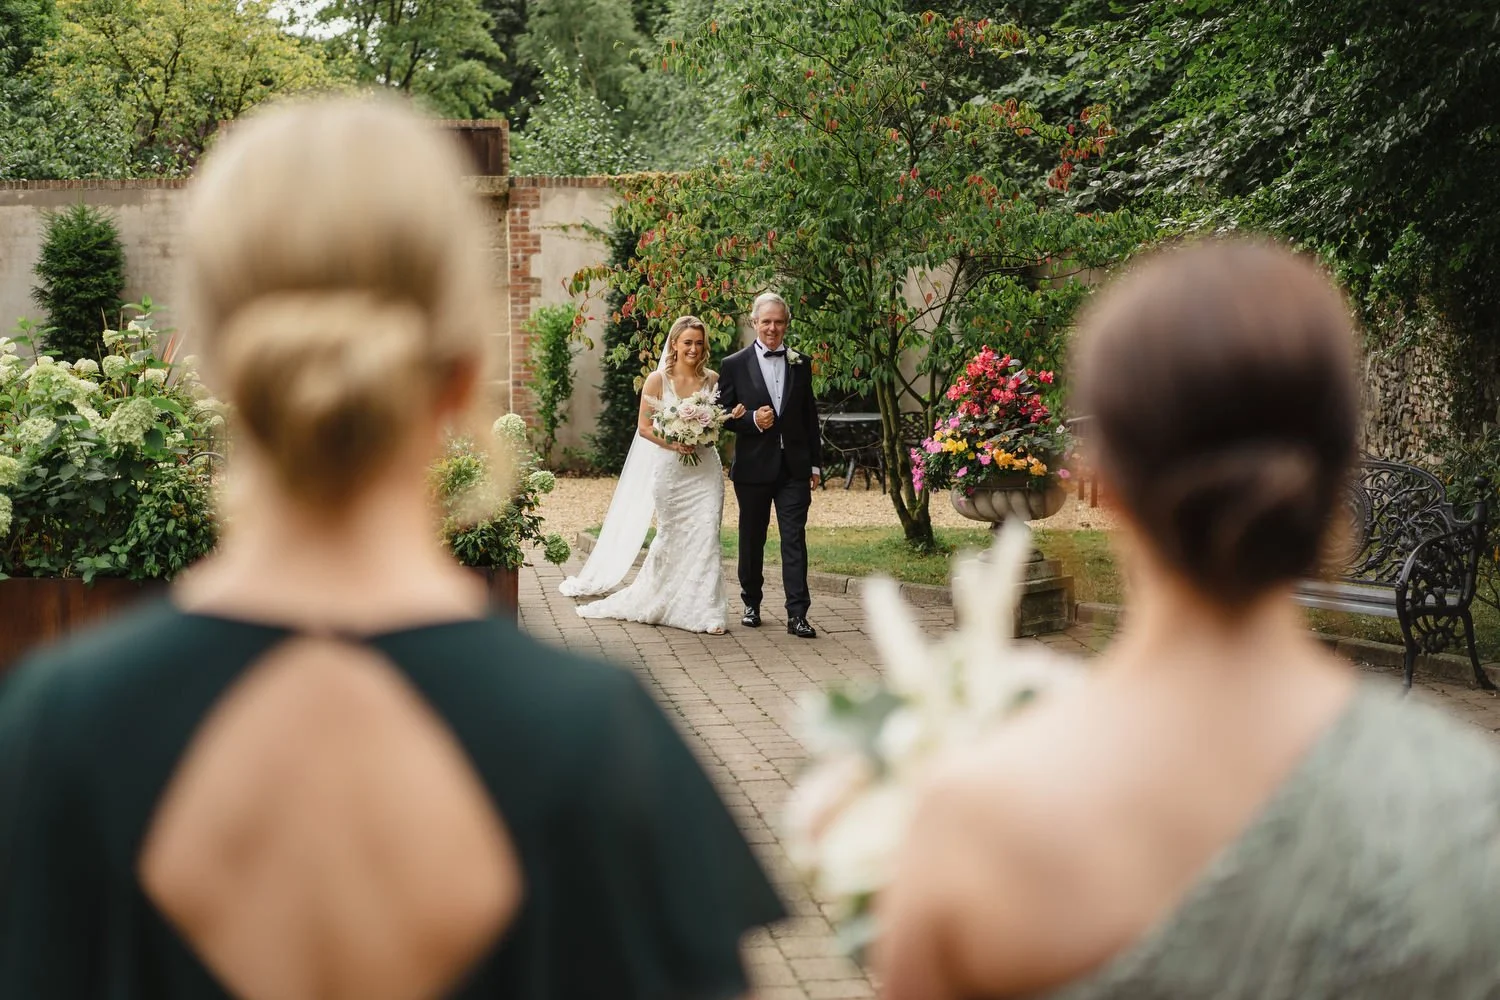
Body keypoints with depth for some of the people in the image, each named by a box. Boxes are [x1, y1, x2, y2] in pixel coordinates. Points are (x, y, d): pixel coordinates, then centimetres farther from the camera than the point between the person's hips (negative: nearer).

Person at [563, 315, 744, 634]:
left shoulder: (713, 380, 4)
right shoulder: (658, 380, -4)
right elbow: (644, 427, -3)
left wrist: (733, 417, -8)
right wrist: (672, 444, -17)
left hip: (706, 468, 2)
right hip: (669, 469, -1)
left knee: (706, 535, -8)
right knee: (670, 536, 8)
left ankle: (705, 610, -4)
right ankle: (654, 600, 30)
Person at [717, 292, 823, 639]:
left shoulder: (800, 364, 8)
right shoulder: (735, 365, 0)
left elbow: (810, 416, 11)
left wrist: (815, 463, 8)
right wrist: (752, 420, -17)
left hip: (794, 467, 1)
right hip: (753, 467, -1)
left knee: (795, 539, -6)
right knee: (752, 539, 11)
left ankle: (797, 614, -8)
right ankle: (752, 603, 27)